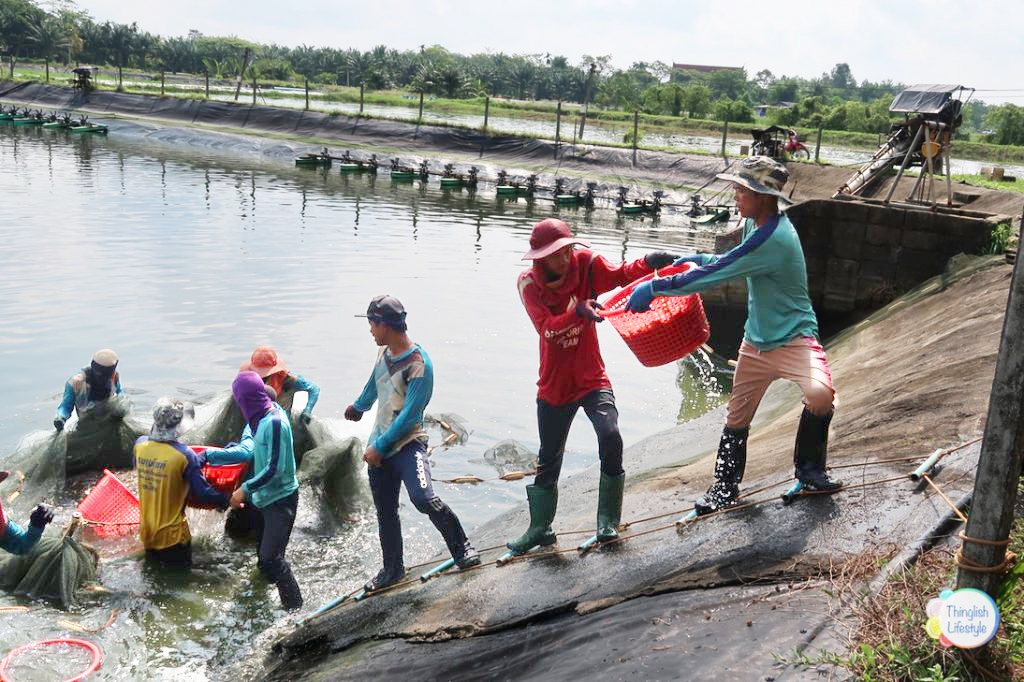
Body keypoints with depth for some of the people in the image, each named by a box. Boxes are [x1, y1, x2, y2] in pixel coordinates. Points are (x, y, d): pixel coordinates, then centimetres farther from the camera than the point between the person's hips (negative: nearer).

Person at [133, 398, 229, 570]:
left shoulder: (140, 444, -9)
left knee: (153, 558, 27)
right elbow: (202, 492, -17)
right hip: (171, 533, -5)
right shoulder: (184, 455, -24)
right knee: (180, 567, 16)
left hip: (146, 528, 5)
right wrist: (224, 500, 1)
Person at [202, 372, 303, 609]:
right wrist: (209, 454, 2)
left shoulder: (274, 423, -28)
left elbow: (275, 468, -26)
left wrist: (245, 489, -18)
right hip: (265, 496, 9)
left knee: (271, 557, -10)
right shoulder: (261, 417, -1)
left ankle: (295, 607, 0)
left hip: (280, 500, -9)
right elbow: (248, 450, 1)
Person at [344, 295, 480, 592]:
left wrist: (379, 447, -17)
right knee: (385, 512, 12)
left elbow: (409, 416, -21)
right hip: (379, 448, 8)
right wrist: (358, 407, 47)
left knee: (423, 497, -28)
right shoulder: (384, 351, 7)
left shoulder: (418, 364, -18)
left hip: (408, 443, -7)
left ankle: (462, 549, -9)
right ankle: (392, 570, 29)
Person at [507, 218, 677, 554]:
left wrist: (649, 262, -41)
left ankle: (607, 520, -4)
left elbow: (622, 274, -21)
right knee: (549, 458, 13)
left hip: (591, 378, 0)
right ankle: (540, 528, 32)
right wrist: (578, 312, -41)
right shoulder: (529, 283, -11)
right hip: (554, 385, 1)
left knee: (610, 438, -22)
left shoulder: (586, 265, -9)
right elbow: (546, 327, -24)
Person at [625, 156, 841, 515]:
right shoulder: (756, 224, 3)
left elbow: (718, 273, -30)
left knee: (820, 393, -32)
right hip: (756, 340, 8)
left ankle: (809, 469, -8)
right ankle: (725, 488, 27)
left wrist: (655, 287, -26)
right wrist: (699, 258, 9)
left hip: (793, 338, -8)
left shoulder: (774, 237, -27)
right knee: (737, 417, 11)